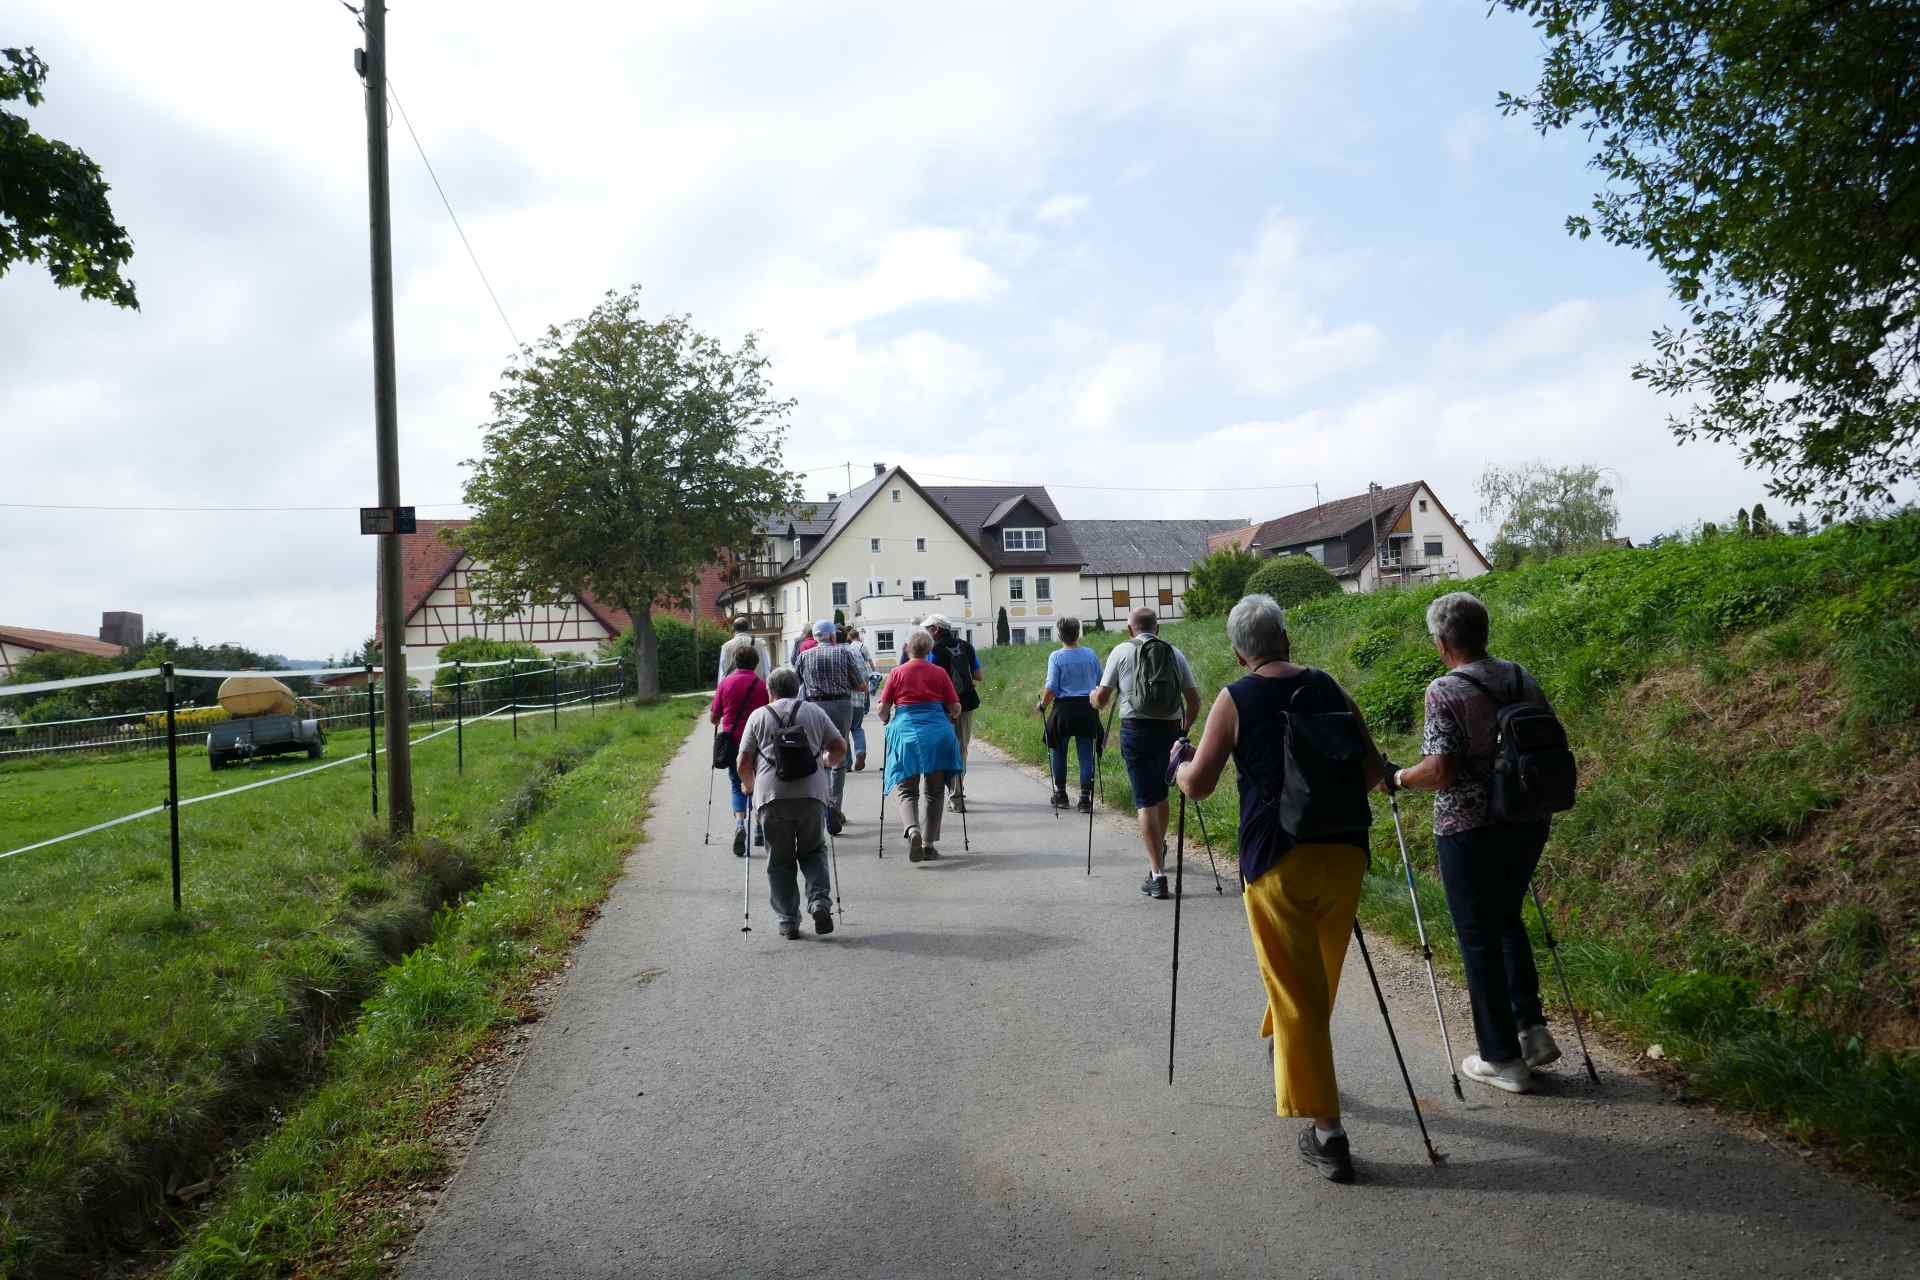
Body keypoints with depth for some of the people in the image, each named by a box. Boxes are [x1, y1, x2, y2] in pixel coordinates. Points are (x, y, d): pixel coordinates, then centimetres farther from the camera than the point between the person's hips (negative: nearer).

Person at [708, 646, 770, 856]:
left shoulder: (725, 683, 0)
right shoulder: (763, 684, -3)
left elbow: (713, 717, 3)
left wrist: (718, 724, 25)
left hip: (732, 741, 1)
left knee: (737, 786, 10)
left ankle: (739, 824, -15)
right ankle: (760, 832, 20)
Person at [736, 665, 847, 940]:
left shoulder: (759, 716, 10)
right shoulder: (814, 712, 13)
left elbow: (743, 765, 7)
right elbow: (839, 749, 15)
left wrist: (751, 786, 26)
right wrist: (825, 762, 35)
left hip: (772, 796, -1)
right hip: (811, 793, 1)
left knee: (779, 861, 10)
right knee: (813, 852, 17)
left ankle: (788, 922, 8)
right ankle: (820, 902, -4)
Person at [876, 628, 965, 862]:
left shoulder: (897, 673, 4)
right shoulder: (940, 673, 5)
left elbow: (883, 709, 3)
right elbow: (955, 708, 5)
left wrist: (886, 721, 24)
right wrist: (950, 718, 27)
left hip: (905, 731, -1)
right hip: (937, 733, 1)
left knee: (907, 790, 5)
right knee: (934, 791, 12)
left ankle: (912, 829, -22)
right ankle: (929, 844, 13)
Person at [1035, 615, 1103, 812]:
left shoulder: (1056, 656, -8)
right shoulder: (1090, 654, 1)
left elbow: (1051, 687, -11)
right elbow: (1100, 683, 8)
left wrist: (1042, 705, 4)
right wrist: (1096, 700, 25)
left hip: (1063, 709, -2)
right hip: (1087, 709, 2)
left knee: (1059, 753, 13)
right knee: (1086, 755, 4)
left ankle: (1060, 794, 22)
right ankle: (1086, 798, 3)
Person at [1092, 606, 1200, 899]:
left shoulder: (1121, 651, 2)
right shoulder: (1175, 654, 9)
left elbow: (1101, 700, 2)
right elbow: (1194, 699, 8)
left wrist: (1094, 696, 25)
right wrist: (1184, 730, 23)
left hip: (1136, 729, -3)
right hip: (1170, 729, 3)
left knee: (1146, 801, -2)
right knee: (1160, 794, 23)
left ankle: (1157, 874, -7)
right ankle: (1160, 849, 41)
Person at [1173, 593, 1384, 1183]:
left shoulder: (1235, 700, -4)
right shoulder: (1330, 688, 7)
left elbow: (1198, 784, -7)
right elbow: (1374, 771, 10)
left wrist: (1179, 759, 14)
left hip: (1277, 860, -4)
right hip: (1344, 852, 5)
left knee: (1298, 992, 1)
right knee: (1320, 977, 23)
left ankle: (1326, 1129, -1)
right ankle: (1284, 1050, 46)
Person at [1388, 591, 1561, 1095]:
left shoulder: (1444, 691, -15)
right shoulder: (1522, 678, 5)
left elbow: (1440, 769, -22)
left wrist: (1398, 778, -5)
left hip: (1470, 830, -7)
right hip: (1528, 822, 7)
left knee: (1479, 939, 6)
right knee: (1507, 920, 25)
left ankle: (1503, 1059, 13)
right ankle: (1533, 1029, 22)